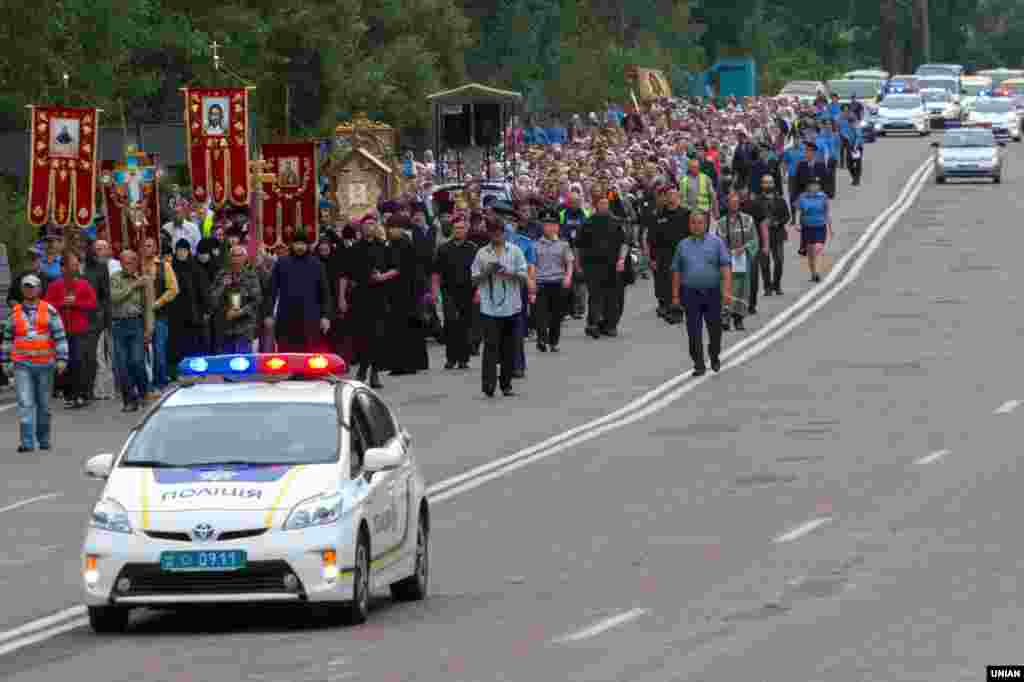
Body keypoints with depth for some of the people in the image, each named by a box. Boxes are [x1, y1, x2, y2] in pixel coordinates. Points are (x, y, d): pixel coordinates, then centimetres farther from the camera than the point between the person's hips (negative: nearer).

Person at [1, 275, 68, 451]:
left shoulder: (49, 311, 1)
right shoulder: (15, 312, 9)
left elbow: (60, 336, -1)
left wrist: (62, 359, -9)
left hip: (44, 364, -1)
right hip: (22, 365, 1)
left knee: (43, 404, 10)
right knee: (25, 404, -11)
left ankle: (44, 439, 24)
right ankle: (27, 442, -14)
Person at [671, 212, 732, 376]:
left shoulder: (716, 242, 2)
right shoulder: (683, 245, 10)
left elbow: (725, 267, -4)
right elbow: (676, 271, 13)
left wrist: (726, 290, -14)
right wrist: (675, 295, 8)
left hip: (712, 292, -1)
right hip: (691, 293, 1)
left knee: (714, 328, 9)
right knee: (694, 332, -4)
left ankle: (714, 357, 32)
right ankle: (699, 365, 1)